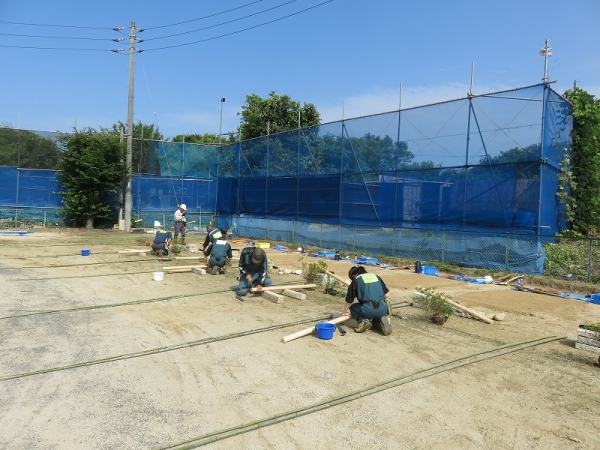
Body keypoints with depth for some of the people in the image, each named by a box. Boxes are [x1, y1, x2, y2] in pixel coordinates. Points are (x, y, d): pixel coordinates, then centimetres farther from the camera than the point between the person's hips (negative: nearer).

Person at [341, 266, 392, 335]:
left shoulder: (356, 280, 11)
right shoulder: (376, 276, 20)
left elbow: (349, 300, 16)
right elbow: (386, 294, 19)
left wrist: (344, 312, 31)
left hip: (368, 310, -4)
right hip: (383, 309, 4)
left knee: (353, 307, 25)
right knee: (376, 321, 35)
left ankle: (363, 321, -1)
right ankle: (381, 321, 0)